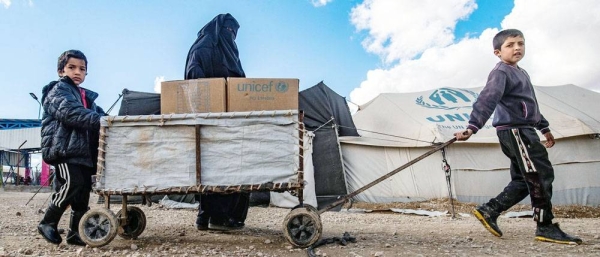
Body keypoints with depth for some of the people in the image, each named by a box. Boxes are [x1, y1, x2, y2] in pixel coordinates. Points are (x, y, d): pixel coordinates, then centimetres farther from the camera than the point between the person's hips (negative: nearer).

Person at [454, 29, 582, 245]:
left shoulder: (521, 73, 20)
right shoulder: (501, 73, -10)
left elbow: (531, 104, 30)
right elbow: (486, 100, -25)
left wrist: (544, 128, 36)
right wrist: (472, 127, -36)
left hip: (524, 131, 10)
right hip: (514, 131, -10)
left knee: (523, 180, 10)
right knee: (541, 175, -7)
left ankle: (488, 211, 14)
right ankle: (545, 228, 1)